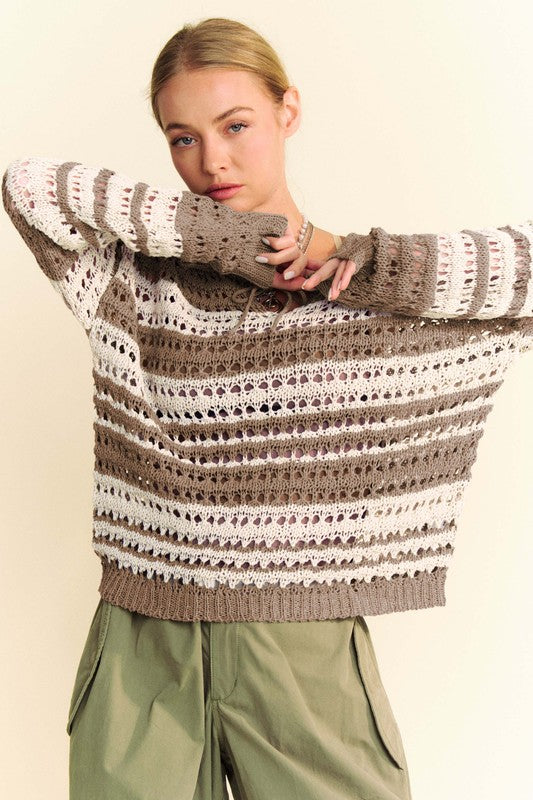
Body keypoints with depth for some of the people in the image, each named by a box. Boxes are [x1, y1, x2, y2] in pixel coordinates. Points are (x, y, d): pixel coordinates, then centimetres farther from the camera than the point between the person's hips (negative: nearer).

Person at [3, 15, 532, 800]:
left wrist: (358, 264, -11)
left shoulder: (379, 286, 1)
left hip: (305, 653, 0)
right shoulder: (137, 279, 3)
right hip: (144, 647, 1)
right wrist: (230, 236, -13)